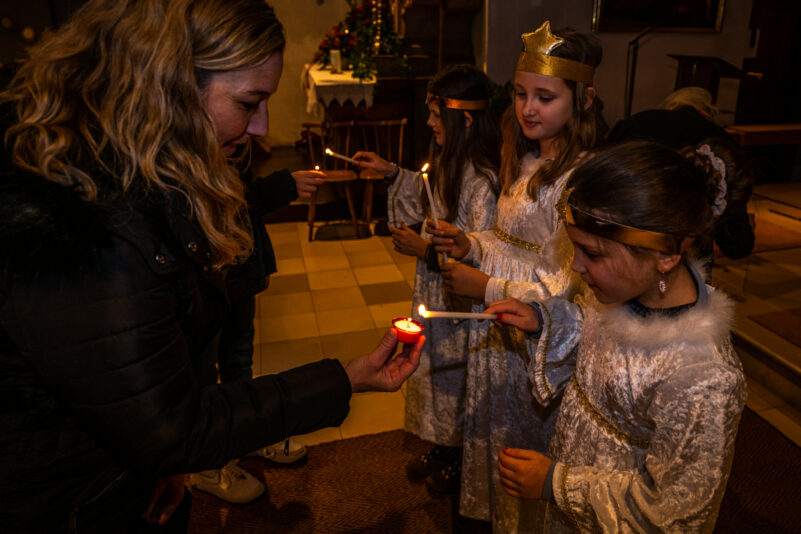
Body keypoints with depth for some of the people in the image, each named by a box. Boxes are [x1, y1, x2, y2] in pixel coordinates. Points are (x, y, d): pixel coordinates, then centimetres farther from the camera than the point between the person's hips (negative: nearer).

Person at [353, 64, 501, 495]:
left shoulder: (483, 182, -28)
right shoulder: (451, 163, 0)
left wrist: (423, 249, -22)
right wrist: (393, 172, 11)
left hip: (463, 304, -9)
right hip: (435, 295, 9)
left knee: (458, 378, 12)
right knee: (435, 372, 23)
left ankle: (462, 462, 38)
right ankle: (443, 448, 46)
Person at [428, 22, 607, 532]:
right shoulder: (526, 161, 5)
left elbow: (571, 289, -21)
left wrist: (489, 288, -19)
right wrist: (470, 244, -3)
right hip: (499, 331, 8)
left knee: (526, 447, 14)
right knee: (492, 431, 24)